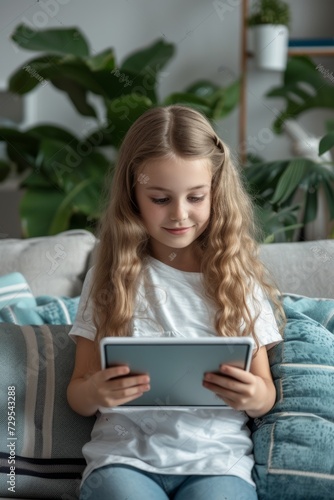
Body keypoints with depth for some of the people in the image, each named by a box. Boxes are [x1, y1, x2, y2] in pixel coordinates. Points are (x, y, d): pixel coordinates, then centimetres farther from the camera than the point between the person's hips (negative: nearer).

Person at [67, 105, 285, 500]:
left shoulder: (238, 279, 7)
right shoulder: (110, 278, 7)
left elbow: (265, 393, 11)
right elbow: (76, 394, 9)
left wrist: (257, 397, -13)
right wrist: (93, 393, -15)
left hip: (217, 459, 0)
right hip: (124, 456, 0)